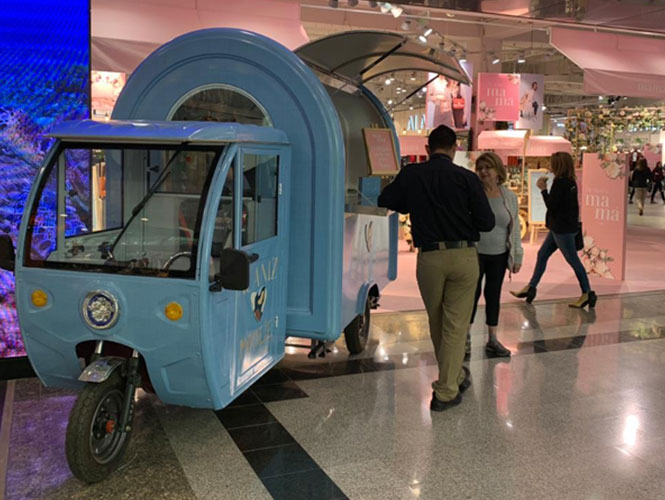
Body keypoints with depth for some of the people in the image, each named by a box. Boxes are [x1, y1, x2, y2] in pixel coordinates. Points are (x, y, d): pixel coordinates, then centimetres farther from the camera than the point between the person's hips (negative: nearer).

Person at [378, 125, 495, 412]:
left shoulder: (411, 175, -2)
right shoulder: (467, 178, -6)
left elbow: (384, 201, 11)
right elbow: (487, 222, -5)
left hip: (429, 257, 1)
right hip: (464, 256, -1)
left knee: (437, 323, 19)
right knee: (455, 324, 6)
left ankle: (454, 375, 36)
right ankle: (446, 391, 8)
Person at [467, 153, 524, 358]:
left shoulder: (509, 196, 3)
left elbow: (515, 228, 7)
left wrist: (517, 256, 6)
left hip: (499, 255, 3)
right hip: (474, 254, -3)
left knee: (493, 294, 10)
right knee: (473, 293, 3)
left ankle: (492, 339, 20)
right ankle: (466, 337, 20)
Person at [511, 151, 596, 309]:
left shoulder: (559, 181, -19)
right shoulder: (571, 181, 9)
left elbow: (551, 205, -18)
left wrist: (543, 189, -10)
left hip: (563, 229, -10)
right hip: (560, 227, 10)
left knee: (573, 260, -2)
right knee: (542, 254, 14)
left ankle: (587, 293, 7)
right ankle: (530, 288, 20)